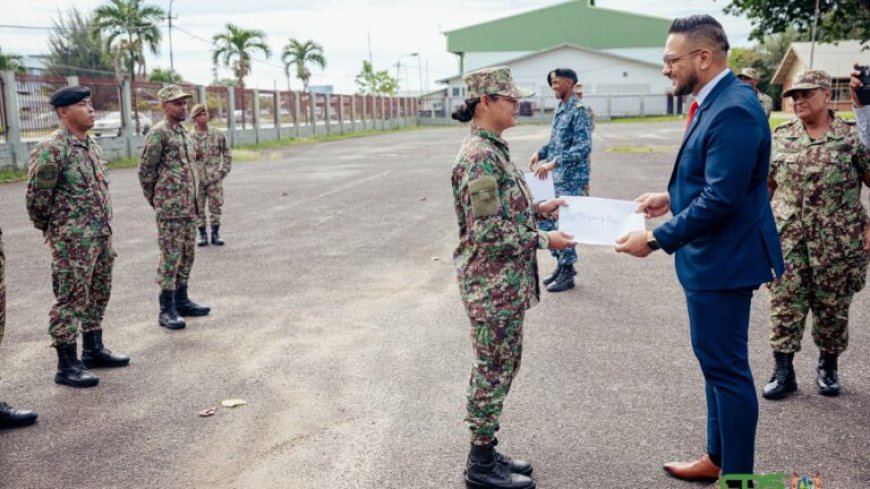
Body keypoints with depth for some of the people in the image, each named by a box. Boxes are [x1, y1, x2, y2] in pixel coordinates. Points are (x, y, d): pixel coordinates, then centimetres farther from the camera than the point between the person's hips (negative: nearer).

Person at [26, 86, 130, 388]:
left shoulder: (91, 145, 12)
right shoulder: (51, 149, -15)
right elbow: (36, 196, -13)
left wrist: (105, 229, 17)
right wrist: (51, 229, 0)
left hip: (101, 236, 9)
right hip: (72, 241, -8)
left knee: (98, 295, 16)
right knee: (71, 299, -2)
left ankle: (93, 350, 30)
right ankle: (67, 366, 6)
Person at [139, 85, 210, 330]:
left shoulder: (185, 132, 15)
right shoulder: (158, 132, -10)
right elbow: (145, 171, -9)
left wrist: (194, 201, 16)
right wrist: (156, 201, 0)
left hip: (189, 206, 8)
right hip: (170, 207, -8)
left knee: (187, 254, 12)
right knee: (170, 256, -5)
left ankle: (181, 300, 22)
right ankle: (167, 310, 1)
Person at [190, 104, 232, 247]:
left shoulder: (218, 135, 3)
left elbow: (227, 155, 9)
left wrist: (224, 171, 2)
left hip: (214, 178, 0)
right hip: (197, 179, 0)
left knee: (215, 207, 4)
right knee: (198, 208, 4)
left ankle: (215, 234, 14)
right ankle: (202, 235, 14)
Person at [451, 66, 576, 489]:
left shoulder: (492, 148, 11)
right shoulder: (479, 157, -20)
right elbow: (488, 231, -23)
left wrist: (538, 209, 8)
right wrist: (543, 240, -17)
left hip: (505, 281, 10)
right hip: (493, 283, -10)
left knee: (498, 367, 16)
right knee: (494, 370, 1)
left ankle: (485, 453, 29)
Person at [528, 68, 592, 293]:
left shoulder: (579, 110, -14)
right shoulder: (559, 109, 11)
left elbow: (584, 146, -23)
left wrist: (553, 163, -28)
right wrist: (540, 153, 6)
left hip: (571, 179, -9)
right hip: (555, 179, 9)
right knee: (544, 219, 12)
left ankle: (568, 272, 12)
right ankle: (561, 263, 26)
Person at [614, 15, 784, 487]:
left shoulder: (733, 110, -23)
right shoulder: (715, 101, 9)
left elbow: (720, 198, -26)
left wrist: (657, 239, -22)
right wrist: (672, 197, 9)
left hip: (723, 260, -11)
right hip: (712, 256, 11)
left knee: (727, 368, 2)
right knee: (716, 362, 20)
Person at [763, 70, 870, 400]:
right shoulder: (782, 136, 6)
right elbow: (768, 184, 13)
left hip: (837, 240, -2)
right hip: (787, 237, 2)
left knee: (832, 307, 9)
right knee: (784, 304, -1)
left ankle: (828, 369, 27)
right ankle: (783, 372, 8)